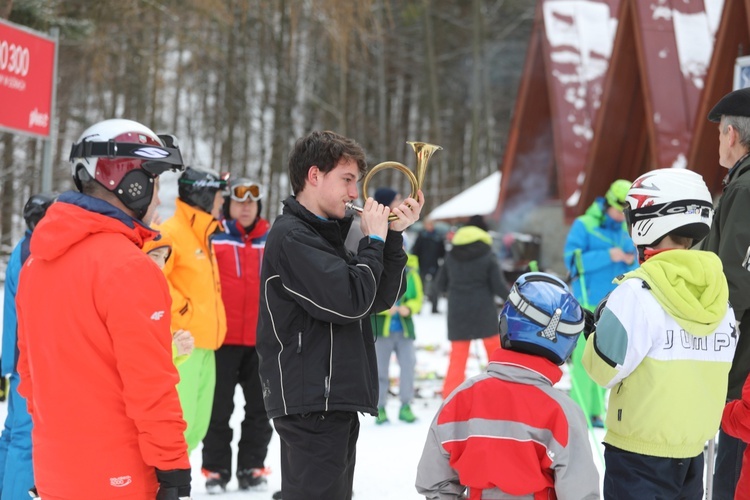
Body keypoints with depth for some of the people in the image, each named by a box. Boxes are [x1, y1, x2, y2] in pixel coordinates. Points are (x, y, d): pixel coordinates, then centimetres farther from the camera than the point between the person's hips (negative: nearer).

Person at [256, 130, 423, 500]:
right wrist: (373, 240, -8)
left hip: (334, 400, 10)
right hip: (310, 403, -10)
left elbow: (381, 299, 14)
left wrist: (394, 236, 4)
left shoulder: (325, 234, 18)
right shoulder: (291, 237, -12)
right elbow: (351, 300, -21)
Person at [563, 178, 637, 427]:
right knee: (585, 356, -9)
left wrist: (631, 261, -5)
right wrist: (607, 256, -20)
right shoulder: (584, 225, -3)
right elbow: (572, 259, -12)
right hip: (589, 302, -6)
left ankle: (595, 411, 13)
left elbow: (633, 264, 19)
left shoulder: (625, 229, 14)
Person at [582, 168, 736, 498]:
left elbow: (605, 369, -15)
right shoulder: (717, 293, 2)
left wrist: (603, 327, 4)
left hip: (640, 453, -6)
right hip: (693, 452, 6)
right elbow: (707, 369, 9)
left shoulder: (639, 293, -18)